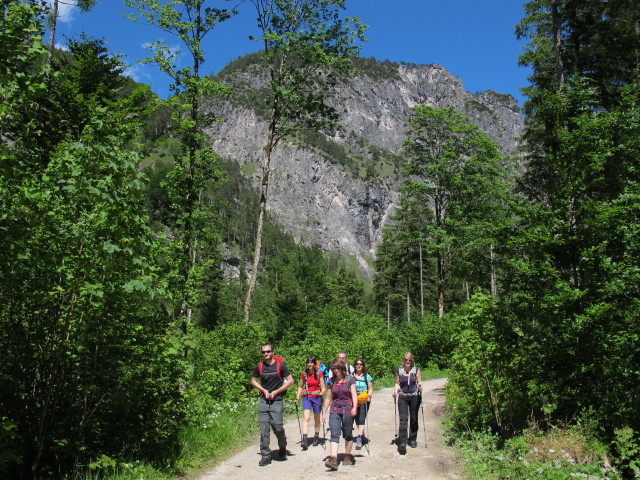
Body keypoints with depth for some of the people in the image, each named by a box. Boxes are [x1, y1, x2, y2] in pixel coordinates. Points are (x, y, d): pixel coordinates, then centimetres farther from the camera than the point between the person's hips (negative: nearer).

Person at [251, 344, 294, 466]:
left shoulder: (280, 365, -5)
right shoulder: (259, 367, 5)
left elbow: (290, 381, -3)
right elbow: (253, 381, 16)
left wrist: (275, 392, -7)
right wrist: (264, 390, -1)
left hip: (277, 401, -3)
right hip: (263, 401, 3)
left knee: (278, 427, -3)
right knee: (264, 429, 1)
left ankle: (283, 449, 25)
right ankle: (266, 456, 10)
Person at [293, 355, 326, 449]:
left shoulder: (319, 373, -2)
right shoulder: (304, 374, 2)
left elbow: (323, 387, 1)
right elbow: (300, 387, 12)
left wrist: (322, 393, -18)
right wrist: (297, 398, 7)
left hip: (317, 397, 0)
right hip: (307, 398, 0)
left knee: (317, 419, 12)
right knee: (306, 418, -15)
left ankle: (316, 437, 29)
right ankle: (305, 440, -21)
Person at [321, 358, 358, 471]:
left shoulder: (350, 379, 1)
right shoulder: (332, 381, 11)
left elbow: (354, 395, -5)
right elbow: (328, 398, 16)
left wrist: (354, 407, -21)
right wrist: (324, 413, 15)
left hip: (347, 410, -2)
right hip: (334, 410, 2)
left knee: (348, 434, 7)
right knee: (334, 434, -11)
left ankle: (347, 456, 23)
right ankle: (333, 459, -20)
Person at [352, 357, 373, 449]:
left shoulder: (367, 376, 3)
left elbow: (370, 389, 5)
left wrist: (368, 396, -13)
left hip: (364, 400, -2)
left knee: (361, 419, -13)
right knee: (357, 419, 9)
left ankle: (359, 439, -17)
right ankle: (362, 435, 30)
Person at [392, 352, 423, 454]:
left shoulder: (416, 370, 1)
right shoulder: (399, 371, 3)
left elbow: (419, 382, 4)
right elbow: (397, 383, 10)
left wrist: (420, 386, -17)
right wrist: (395, 391, -7)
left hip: (414, 397, 1)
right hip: (402, 397, -1)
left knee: (414, 419, 11)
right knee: (403, 419, -13)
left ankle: (413, 440, 29)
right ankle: (402, 443, -18)